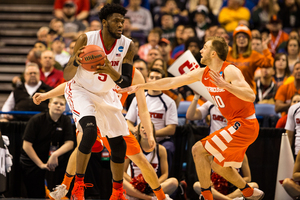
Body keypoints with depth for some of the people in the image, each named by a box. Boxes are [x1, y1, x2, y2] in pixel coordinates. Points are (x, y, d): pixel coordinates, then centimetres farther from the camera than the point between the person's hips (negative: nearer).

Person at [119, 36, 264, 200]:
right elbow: (171, 82, 13)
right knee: (218, 166, 18)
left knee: (198, 150, -11)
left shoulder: (230, 71, -17)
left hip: (245, 125, -9)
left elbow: (250, 96, -29)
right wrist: (139, 87, 14)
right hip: (236, 125, 9)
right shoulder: (202, 73, 8)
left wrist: (225, 85, -37)